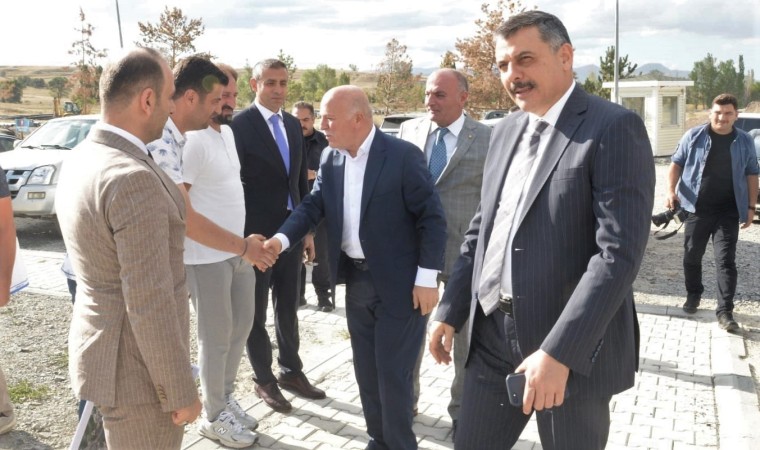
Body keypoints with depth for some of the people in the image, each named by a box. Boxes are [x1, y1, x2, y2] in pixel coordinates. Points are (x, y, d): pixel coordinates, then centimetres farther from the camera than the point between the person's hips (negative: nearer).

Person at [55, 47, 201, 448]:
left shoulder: (80, 159, 4)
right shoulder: (133, 179, -27)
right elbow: (150, 303, -26)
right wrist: (181, 390, -17)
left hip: (104, 346, 9)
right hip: (135, 367, -9)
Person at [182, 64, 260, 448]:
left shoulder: (228, 131, 10)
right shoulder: (193, 139, -18)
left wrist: (245, 242, 16)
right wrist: (179, 257, -16)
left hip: (239, 251, 9)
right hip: (207, 257, -9)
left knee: (241, 325, 18)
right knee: (216, 336, 4)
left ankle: (226, 399, 36)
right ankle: (214, 417, 23)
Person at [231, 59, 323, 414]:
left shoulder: (293, 124, 9)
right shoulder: (239, 124, -11)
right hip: (257, 234, -6)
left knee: (289, 307, 18)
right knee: (256, 312, 10)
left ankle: (291, 370, 33)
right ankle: (264, 379, 26)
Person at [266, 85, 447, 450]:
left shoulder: (403, 155, -15)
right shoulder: (330, 158, 3)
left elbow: (432, 218, -14)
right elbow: (313, 205, 3)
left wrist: (427, 278, -16)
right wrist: (281, 239, -14)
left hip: (398, 283, -6)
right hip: (356, 280, 6)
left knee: (393, 373, 4)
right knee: (366, 370, 16)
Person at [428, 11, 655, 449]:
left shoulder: (615, 128, -12)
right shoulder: (506, 130, 10)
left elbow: (619, 252, -21)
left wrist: (558, 352, -25)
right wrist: (450, 312, 10)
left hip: (572, 346, -6)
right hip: (492, 336, 6)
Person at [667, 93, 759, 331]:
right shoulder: (694, 136, 0)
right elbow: (676, 164, 4)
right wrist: (671, 191, -10)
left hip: (728, 211, 0)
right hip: (696, 208, 0)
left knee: (725, 260, -4)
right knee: (692, 256, 11)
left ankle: (725, 311, -1)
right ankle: (693, 296, 32)